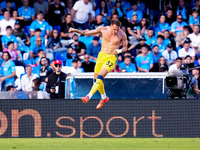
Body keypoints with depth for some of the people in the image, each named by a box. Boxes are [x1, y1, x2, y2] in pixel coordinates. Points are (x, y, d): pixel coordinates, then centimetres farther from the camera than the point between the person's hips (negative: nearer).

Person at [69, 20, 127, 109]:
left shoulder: (122, 35, -11)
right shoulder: (103, 30, -6)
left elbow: (125, 47, 4)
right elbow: (87, 33, 4)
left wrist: (119, 51, -19)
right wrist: (76, 30, -9)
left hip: (112, 58, -4)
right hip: (102, 55, 4)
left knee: (100, 77, -21)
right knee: (96, 79, 10)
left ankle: (89, 96, -25)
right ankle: (104, 97, 32)